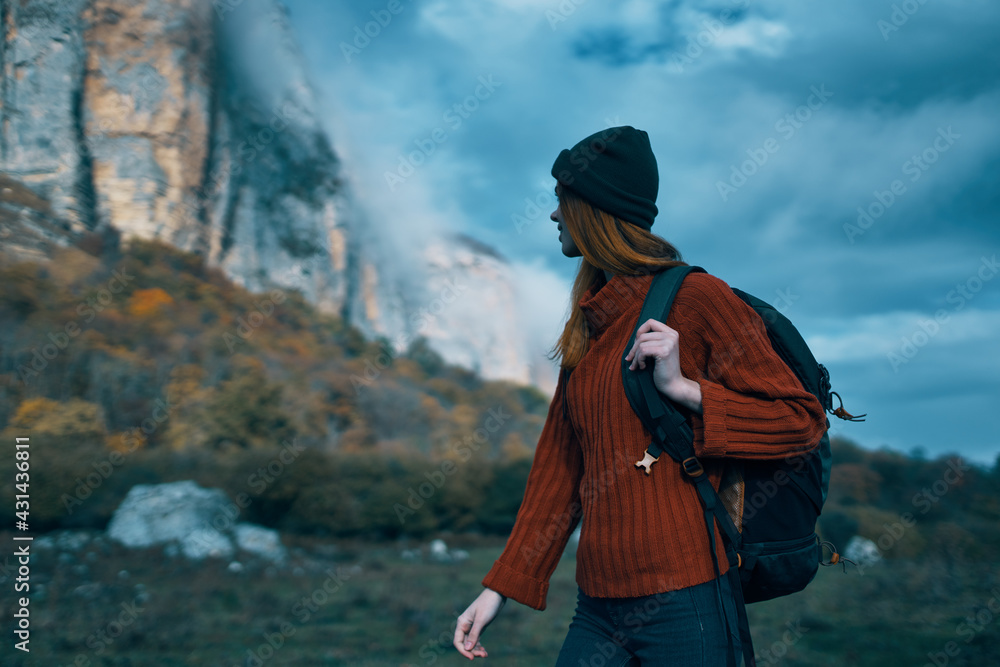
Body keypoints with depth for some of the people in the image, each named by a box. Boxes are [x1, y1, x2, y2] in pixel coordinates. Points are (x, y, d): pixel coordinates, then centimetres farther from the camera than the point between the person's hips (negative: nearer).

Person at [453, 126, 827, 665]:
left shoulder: (694, 297, -7)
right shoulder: (587, 326, 14)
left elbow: (802, 420, -6)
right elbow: (559, 468, 15)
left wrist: (682, 388, -17)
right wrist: (501, 586, 12)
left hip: (682, 603, -6)